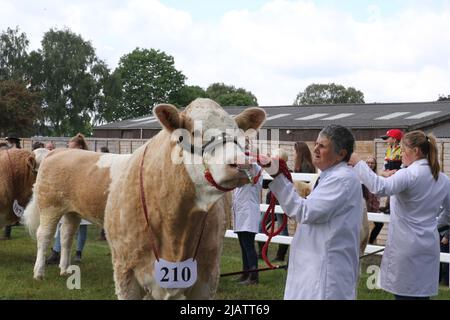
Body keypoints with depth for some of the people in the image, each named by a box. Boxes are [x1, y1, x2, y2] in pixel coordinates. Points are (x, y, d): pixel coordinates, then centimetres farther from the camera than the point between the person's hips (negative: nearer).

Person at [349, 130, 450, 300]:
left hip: (406, 247, -7)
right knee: (422, 293, 11)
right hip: (429, 247, 7)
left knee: (404, 293, 1)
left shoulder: (409, 174, -15)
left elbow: (381, 188, -32)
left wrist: (357, 163, -28)